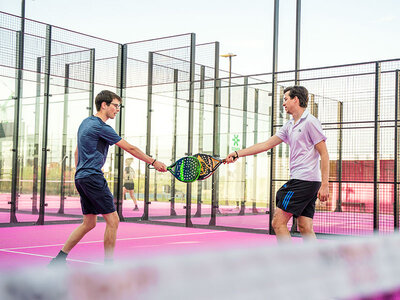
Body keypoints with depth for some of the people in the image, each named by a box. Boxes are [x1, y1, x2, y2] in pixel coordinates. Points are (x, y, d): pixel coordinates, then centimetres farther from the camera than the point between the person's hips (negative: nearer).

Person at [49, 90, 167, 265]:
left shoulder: (86, 122, 17)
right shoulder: (101, 127, -12)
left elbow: (77, 151, 23)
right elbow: (130, 148, -11)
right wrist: (153, 162, -6)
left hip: (81, 177, 10)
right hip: (93, 177, -10)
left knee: (89, 223, 14)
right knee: (112, 220, -6)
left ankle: (60, 258, 14)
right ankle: (108, 264, -1)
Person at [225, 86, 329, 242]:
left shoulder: (310, 122, -7)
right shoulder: (289, 125, 18)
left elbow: (324, 154, -10)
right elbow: (267, 144, 18)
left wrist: (325, 185, -16)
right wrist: (238, 154, 14)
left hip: (305, 180, -8)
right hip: (298, 180, 8)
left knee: (278, 222, -8)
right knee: (305, 229, 5)